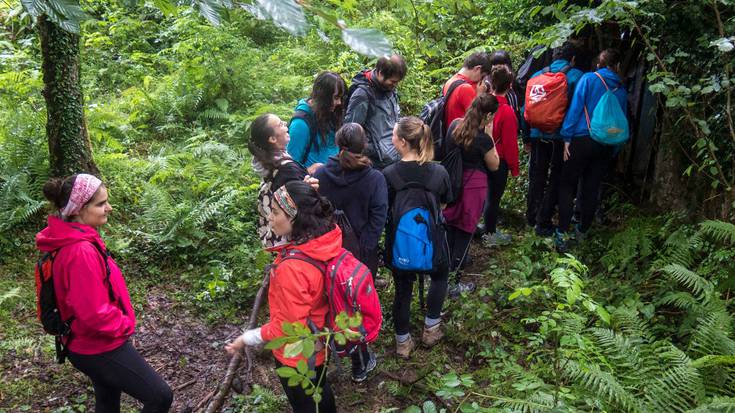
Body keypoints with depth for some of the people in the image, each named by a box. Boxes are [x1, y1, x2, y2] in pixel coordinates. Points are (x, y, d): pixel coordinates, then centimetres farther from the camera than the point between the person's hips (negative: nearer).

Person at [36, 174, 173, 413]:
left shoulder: (71, 241, 2)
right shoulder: (81, 252, -30)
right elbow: (95, 314, -31)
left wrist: (120, 323, 12)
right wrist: (125, 325, -13)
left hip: (93, 343, 10)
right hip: (101, 349, -10)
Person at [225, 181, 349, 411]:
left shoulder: (292, 268, -39)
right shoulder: (327, 240, -19)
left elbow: (289, 327, -27)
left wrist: (246, 340, -18)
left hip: (297, 353, -7)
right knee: (320, 388, 33)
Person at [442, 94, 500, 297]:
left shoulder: (455, 125, -4)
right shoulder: (483, 139, -22)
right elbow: (494, 165, -6)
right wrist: (489, 136, -7)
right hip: (473, 187, -6)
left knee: (450, 228, 23)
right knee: (464, 232, 7)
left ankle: (445, 269, 40)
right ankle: (451, 282, 14)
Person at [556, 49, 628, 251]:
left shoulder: (589, 79, -3)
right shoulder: (622, 89, 7)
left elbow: (575, 108, -10)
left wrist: (567, 137, -8)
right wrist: (614, 148, 18)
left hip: (582, 140, -3)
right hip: (606, 145, 4)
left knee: (567, 186, 3)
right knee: (592, 189, 12)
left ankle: (562, 233, -6)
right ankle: (582, 231, 21)